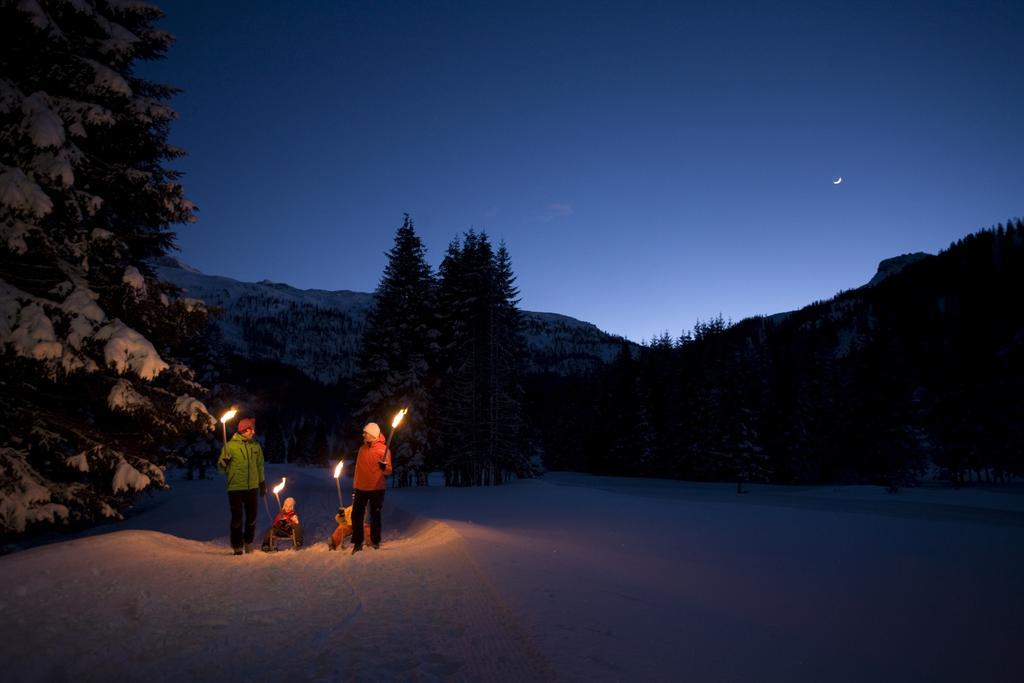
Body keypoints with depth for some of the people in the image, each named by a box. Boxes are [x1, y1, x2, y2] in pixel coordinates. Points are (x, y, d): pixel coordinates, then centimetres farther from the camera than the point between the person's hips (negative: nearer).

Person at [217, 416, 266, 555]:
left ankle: (248, 543, 27)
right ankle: (237, 546, 13)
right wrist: (224, 464, -26)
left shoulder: (256, 446, 7)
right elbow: (220, 466, -3)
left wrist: (263, 484, 18)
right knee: (237, 518, 0)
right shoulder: (230, 445, -5)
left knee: (252, 518, 9)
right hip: (235, 488, -4)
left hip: (252, 487, 4)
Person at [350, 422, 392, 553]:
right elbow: (358, 468, 16)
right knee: (356, 515, 3)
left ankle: (375, 541, 16)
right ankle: (357, 542, 11)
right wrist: (354, 486, 15)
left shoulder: (383, 449, -8)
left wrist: (384, 467, -35)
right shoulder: (362, 449, 9)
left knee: (375, 515, 4)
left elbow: (388, 471, -12)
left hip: (376, 489, -5)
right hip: (361, 488, 5)